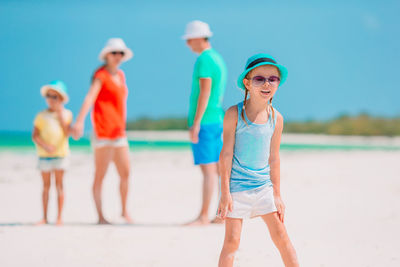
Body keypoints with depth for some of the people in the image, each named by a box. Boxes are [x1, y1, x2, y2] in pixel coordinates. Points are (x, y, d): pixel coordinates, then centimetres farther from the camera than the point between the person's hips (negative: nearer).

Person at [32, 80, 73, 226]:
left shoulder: (66, 114, 4)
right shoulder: (41, 115, 3)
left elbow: (67, 133, -9)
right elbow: (35, 136, -1)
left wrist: (60, 114, -11)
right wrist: (45, 146, -16)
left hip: (60, 153, -1)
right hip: (44, 154, 1)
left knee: (59, 184, 0)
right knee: (46, 184, 5)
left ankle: (59, 217, 3)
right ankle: (44, 217, 9)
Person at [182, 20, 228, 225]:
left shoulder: (204, 60, -12)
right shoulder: (217, 58, 18)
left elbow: (205, 92, -20)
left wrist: (196, 123, -21)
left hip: (204, 122, -10)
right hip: (217, 120, 10)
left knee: (208, 169, -9)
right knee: (218, 168, 10)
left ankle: (204, 216, -8)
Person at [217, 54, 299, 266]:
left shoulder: (276, 118, 1)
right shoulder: (234, 114, -9)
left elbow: (273, 157, 7)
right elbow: (226, 153, -8)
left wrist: (277, 195, 9)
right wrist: (225, 192, -11)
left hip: (263, 185, 3)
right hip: (237, 187, -3)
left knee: (281, 236, 3)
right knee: (232, 240, -3)